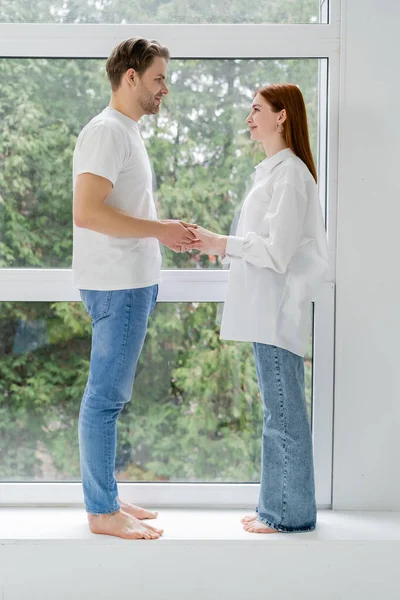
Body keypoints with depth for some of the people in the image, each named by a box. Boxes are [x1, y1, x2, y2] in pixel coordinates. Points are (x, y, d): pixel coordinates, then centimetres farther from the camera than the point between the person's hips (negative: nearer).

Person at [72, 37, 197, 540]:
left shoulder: (126, 133, 18)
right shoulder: (107, 131, -13)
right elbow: (86, 212, -24)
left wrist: (168, 231, 11)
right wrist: (159, 230, -19)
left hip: (131, 282, 10)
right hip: (117, 285, -10)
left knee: (108, 395, 14)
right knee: (106, 396, -4)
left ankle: (104, 498, 23)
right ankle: (102, 512, 4)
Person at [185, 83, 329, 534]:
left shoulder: (290, 172, -13)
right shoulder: (275, 170, 18)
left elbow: (277, 251, -18)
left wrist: (222, 243, -15)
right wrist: (215, 245, 13)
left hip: (278, 312, -10)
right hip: (267, 311, 10)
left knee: (284, 415, -2)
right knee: (279, 412, 15)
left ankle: (289, 513, 8)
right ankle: (277, 506, 24)